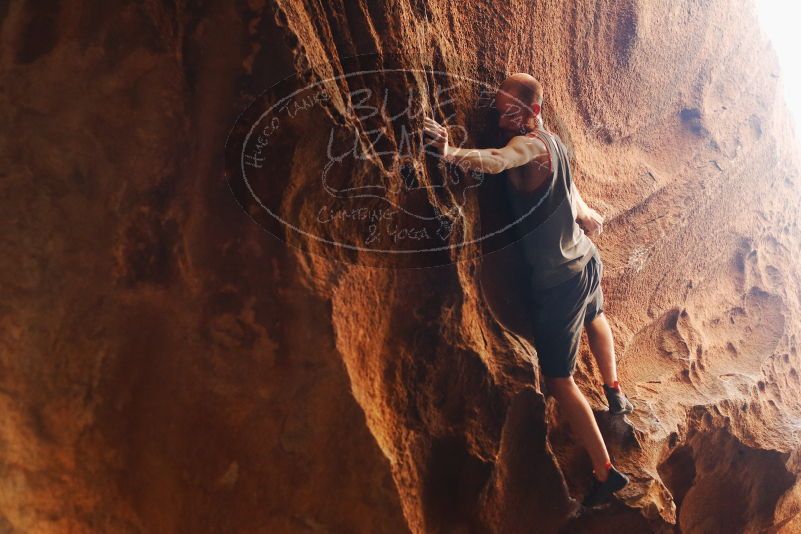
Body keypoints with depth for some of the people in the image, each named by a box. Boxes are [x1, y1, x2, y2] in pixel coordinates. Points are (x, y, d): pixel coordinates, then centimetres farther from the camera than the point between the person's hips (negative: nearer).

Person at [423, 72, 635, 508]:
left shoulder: (529, 144, -25)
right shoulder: (551, 141, 3)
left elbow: (494, 161, -48)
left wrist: (450, 152, -64)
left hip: (558, 281, -9)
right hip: (586, 262, 10)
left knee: (559, 379, 3)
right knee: (593, 316, 41)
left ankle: (605, 472, 11)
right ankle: (615, 394, 60)